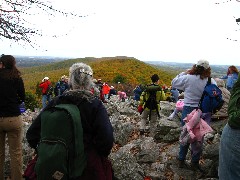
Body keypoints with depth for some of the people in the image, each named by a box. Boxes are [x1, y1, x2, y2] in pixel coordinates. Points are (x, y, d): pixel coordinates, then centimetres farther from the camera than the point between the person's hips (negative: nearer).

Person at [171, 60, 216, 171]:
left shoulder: (188, 78, -11)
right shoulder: (211, 82, -8)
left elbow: (174, 83, 3)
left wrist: (185, 73, 7)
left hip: (188, 111, 0)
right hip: (204, 113, 0)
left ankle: (181, 160, 29)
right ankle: (195, 163, 28)